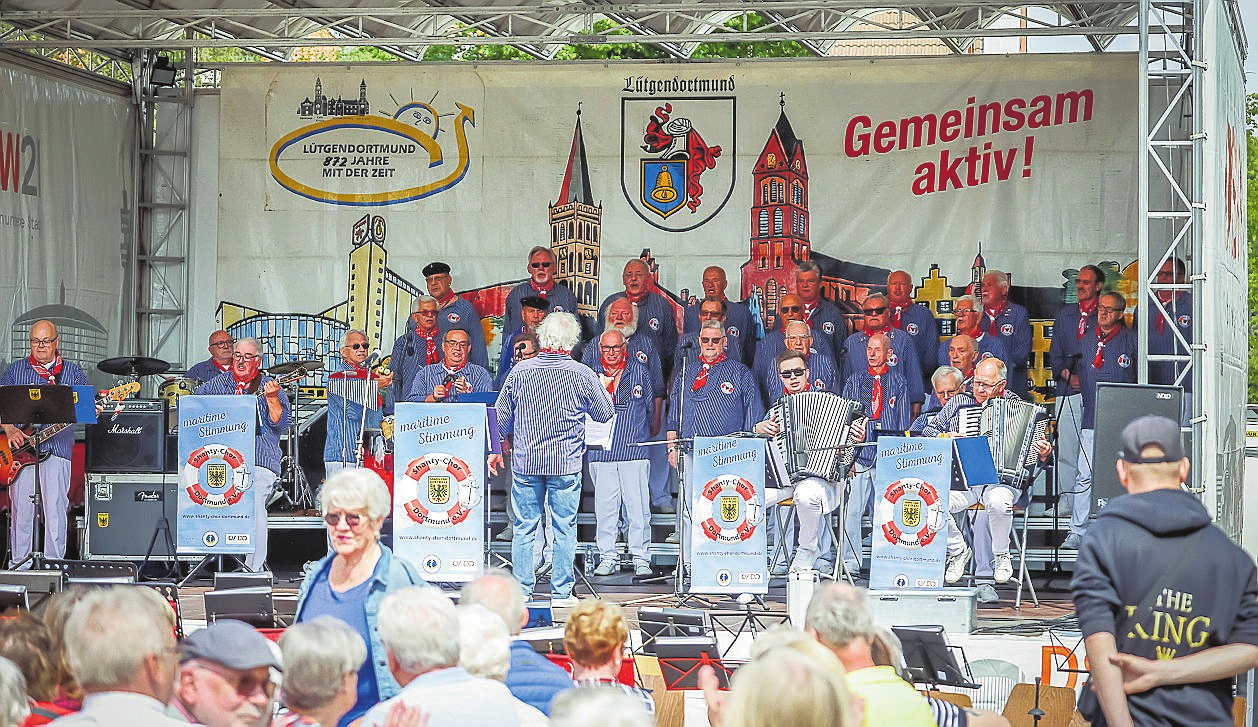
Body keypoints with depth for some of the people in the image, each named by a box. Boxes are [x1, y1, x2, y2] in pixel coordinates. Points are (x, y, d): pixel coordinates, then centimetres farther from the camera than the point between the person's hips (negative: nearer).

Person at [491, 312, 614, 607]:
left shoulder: (520, 371, -2)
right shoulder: (582, 375, -8)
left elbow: (502, 416, 7)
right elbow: (605, 413, 5)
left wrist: (498, 449, 23)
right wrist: (602, 389, 24)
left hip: (525, 461, 2)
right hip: (566, 464, -2)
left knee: (524, 527, 8)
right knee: (564, 529, 5)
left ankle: (522, 590, 11)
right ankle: (561, 591, 8)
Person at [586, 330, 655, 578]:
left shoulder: (640, 371, 9)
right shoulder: (591, 373, 11)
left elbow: (650, 407, 17)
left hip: (634, 448, -1)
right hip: (601, 452, 1)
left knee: (638, 506, -4)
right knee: (604, 506, 1)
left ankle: (641, 558, 2)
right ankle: (607, 558, 7)